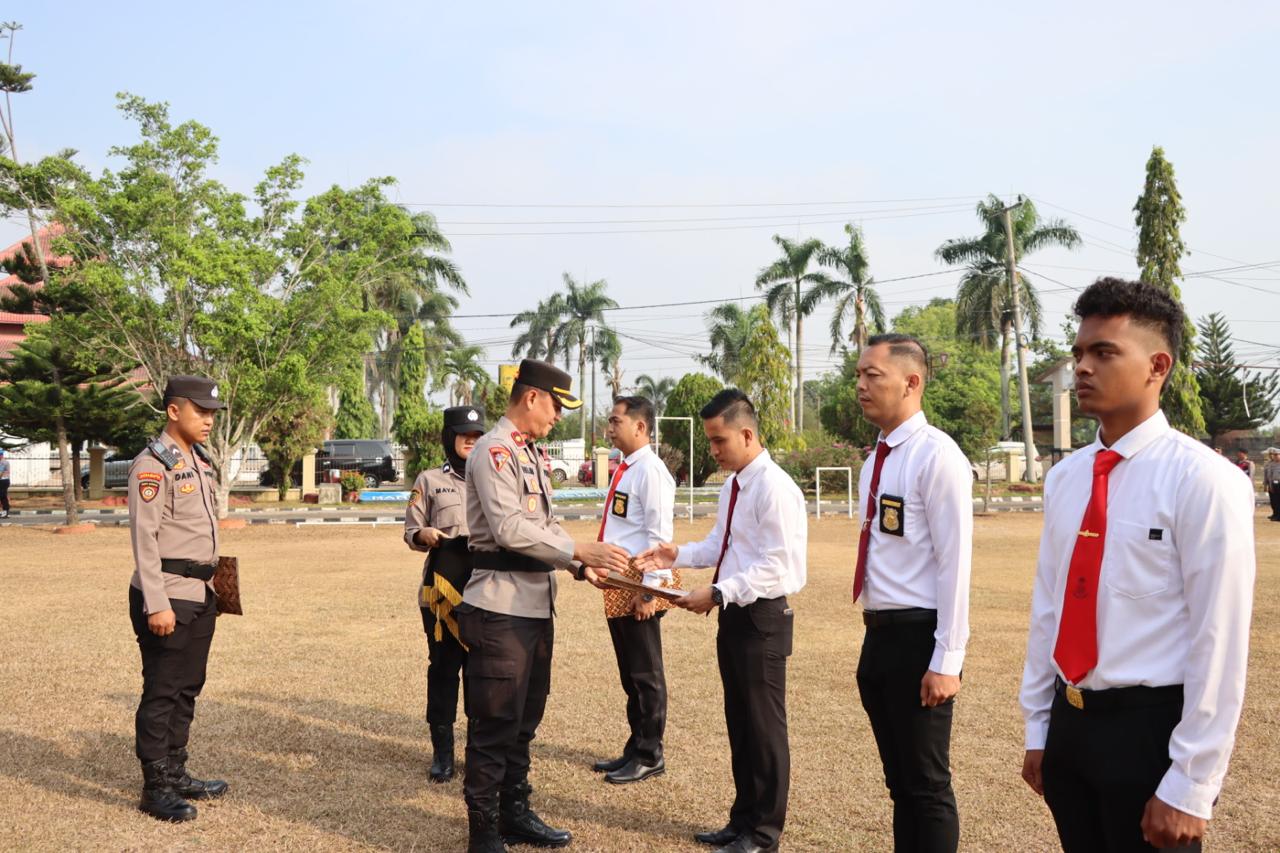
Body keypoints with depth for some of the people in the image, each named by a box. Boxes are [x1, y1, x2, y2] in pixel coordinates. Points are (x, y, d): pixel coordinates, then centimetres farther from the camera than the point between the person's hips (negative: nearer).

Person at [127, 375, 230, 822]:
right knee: (161, 693, -1)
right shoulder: (152, 465, -13)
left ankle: (176, 774, 26)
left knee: (187, 688, 15)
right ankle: (156, 789, 8)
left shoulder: (200, 461, 14)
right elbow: (144, 539, -18)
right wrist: (157, 604, -21)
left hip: (200, 595, 9)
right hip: (167, 597, -9)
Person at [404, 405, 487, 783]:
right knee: (443, 667, 3)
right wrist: (423, 534, -16)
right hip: (442, 588, -1)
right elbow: (410, 532, 6)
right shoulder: (429, 480, 6)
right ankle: (442, 751, 14)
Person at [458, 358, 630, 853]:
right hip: (501, 608, -9)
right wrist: (581, 551, -20)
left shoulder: (531, 454, 17)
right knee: (495, 723, -2)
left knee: (524, 719, 18)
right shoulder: (494, 451, -12)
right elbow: (510, 528, -22)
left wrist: (579, 566, 4)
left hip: (536, 606, 10)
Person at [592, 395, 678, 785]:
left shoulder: (651, 471, -15)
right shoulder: (623, 470, 13)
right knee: (630, 674, 18)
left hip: (640, 586, -9)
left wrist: (648, 591, -20)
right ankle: (636, 749, 30)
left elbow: (659, 536, -19)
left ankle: (649, 756, 15)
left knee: (645, 675, 3)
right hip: (618, 585, 9)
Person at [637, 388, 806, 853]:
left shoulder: (775, 488, -19)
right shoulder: (732, 486, 11)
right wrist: (677, 554, 2)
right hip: (735, 615, 9)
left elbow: (775, 565, -23)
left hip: (762, 617, -9)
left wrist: (717, 593, -25)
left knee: (764, 727, 4)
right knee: (739, 723, 18)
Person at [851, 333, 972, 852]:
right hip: (879, 634, 9)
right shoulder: (876, 460, 11)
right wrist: (876, 635, 16)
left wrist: (946, 662, -19)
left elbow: (954, 563, -18)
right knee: (899, 782, 19)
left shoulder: (936, 455, -15)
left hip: (917, 637, -8)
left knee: (927, 786, 4)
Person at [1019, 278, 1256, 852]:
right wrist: (1038, 728, 12)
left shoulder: (1202, 480, -14)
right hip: (1069, 722, 6)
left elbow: (1218, 643, -16)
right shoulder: (1064, 478, 5)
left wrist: (1191, 787, -15)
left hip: (1149, 727, -6)